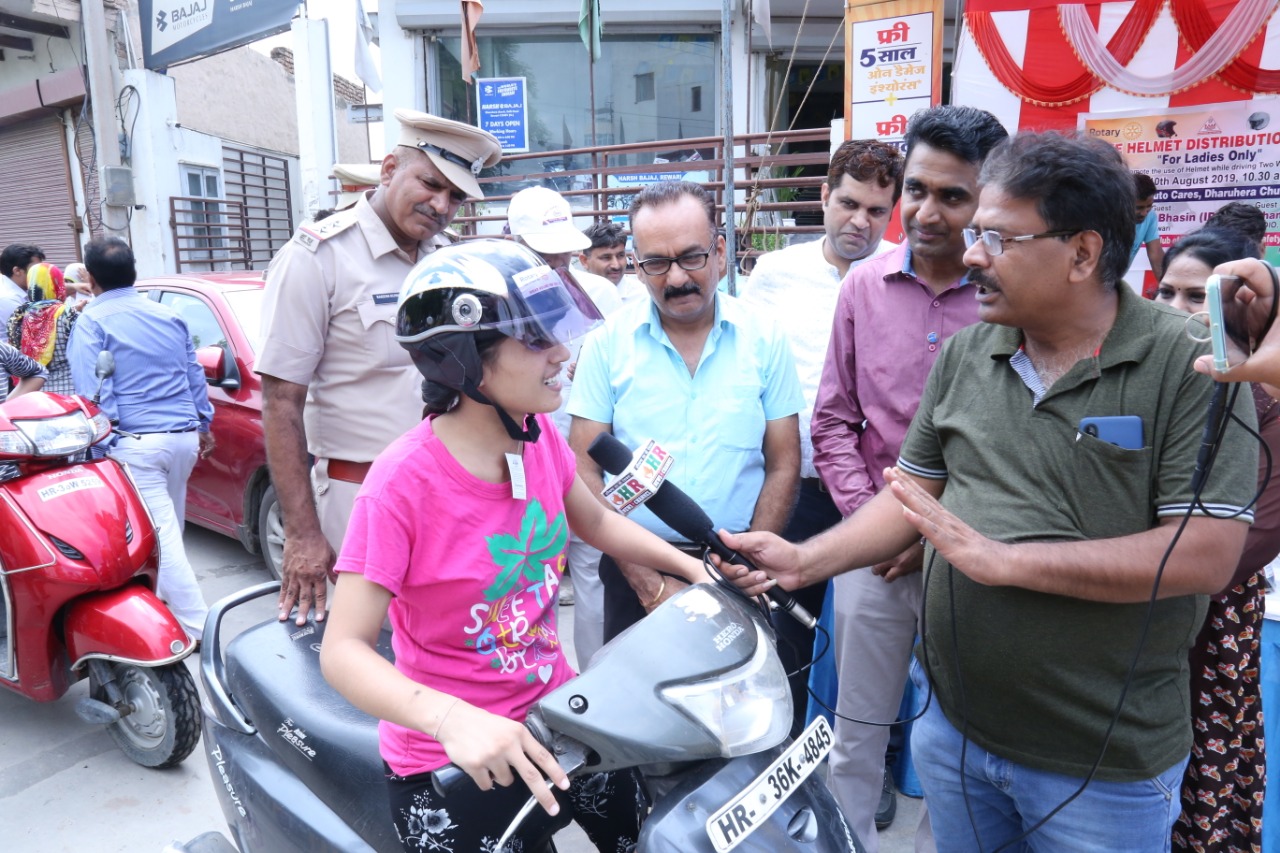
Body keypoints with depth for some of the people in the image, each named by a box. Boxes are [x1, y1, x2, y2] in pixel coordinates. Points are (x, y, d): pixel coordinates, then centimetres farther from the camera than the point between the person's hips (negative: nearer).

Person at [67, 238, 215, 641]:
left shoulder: (93, 320, -3)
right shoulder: (170, 316, 14)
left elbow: (92, 391, -11)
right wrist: (203, 422, 28)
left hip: (137, 443, -6)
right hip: (184, 436, 6)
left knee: (160, 535, -7)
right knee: (169, 529, 20)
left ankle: (198, 627, -10)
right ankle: (168, 604, 32)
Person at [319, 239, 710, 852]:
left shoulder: (539, 435, -6)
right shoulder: (403, 483, -25)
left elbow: (594, 520, 12)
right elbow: (344, 650, -24)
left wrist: (693, 567, 2)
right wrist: (452, 719, -39)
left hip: (556, 717, 6)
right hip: (450, 767, -6)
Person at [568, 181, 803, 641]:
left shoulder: (765, 339, -2)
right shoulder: (607, 343, -5)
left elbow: (783, 465, 0)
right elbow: (584, 470, -6)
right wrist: (649, 583, -10)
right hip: (634, 570, 0)